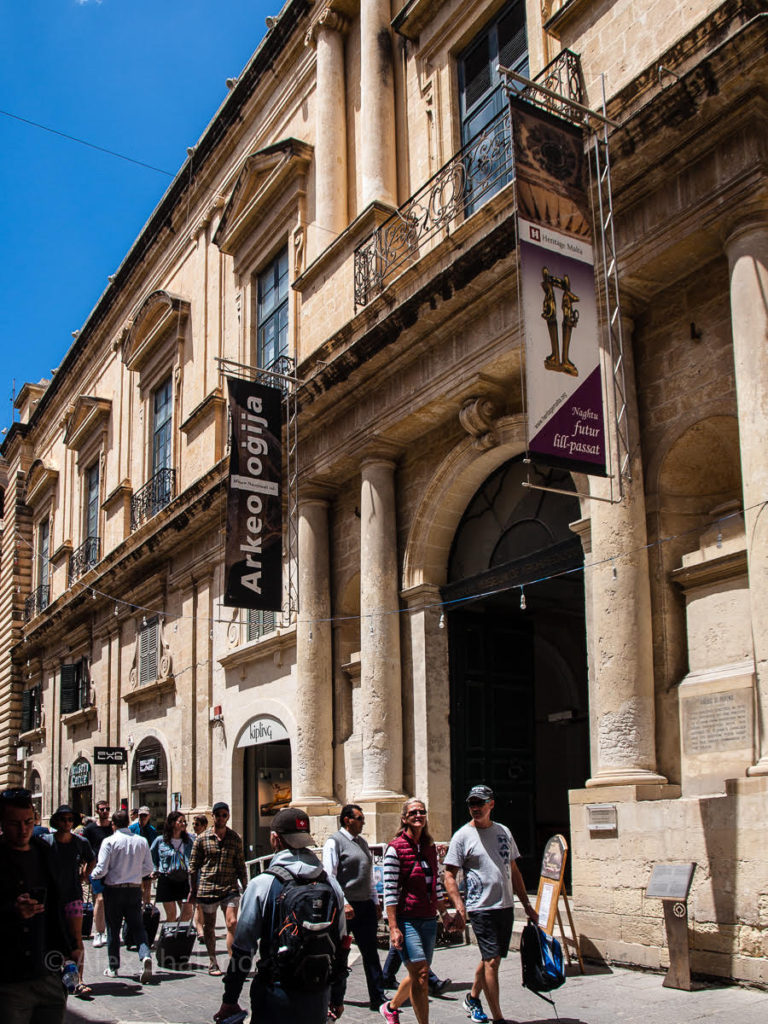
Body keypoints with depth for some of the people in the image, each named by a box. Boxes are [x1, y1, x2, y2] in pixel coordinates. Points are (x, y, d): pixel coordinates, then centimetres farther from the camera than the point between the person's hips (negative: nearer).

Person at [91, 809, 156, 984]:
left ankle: (113, 967, 17)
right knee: (137, 926, 8)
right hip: (134, 889, 3)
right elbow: (149, 868, 5)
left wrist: (91, 875, 8)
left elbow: (101, 869, -14)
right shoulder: (141, 841, 1)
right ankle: (145, 955, -16)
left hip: (114, 889, -3)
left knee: (113, 929, 10)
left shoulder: (109, 841, -11)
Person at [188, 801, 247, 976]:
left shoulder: (235, 839, 4)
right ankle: (212, 963, 21)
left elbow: (241, 865, 9)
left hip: (230, 888, 0)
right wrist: (192, 891, 5)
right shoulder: (202, 839, 2)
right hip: (207, 888, 0)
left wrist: (246, 888, 7)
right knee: (209, 927, 9)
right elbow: (193, 866, 6)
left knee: (232, 924, -12)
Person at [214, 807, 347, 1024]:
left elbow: (242, 947, -8)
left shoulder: (262, 884, -10)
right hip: (318, 1001, 4)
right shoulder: (332, 884, 2)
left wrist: (229, 1001, 1)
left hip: (276, 999, -4)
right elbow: (341, 947, 8)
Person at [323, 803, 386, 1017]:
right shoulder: (334, 842, -8)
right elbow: (329, 877, -13)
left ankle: (378, 999, 15)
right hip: (346, 907, -7)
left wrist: (376, 902, 16)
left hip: (366, 905, 7)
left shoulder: (362, 843, 15)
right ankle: (336, 1002, 14)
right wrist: (343, 903, -18)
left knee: (371, 953, 8)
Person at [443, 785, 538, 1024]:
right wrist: (459, 906, -21)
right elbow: (449, 875, -7)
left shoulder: (503, 832, 10)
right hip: (481, 908, -5)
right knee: (492, 960, -8)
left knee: (491, 957, 16)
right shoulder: (462, 836, -6)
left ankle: (473, 998, 37)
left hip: (506, 906, 6)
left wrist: (527, 905, 16)